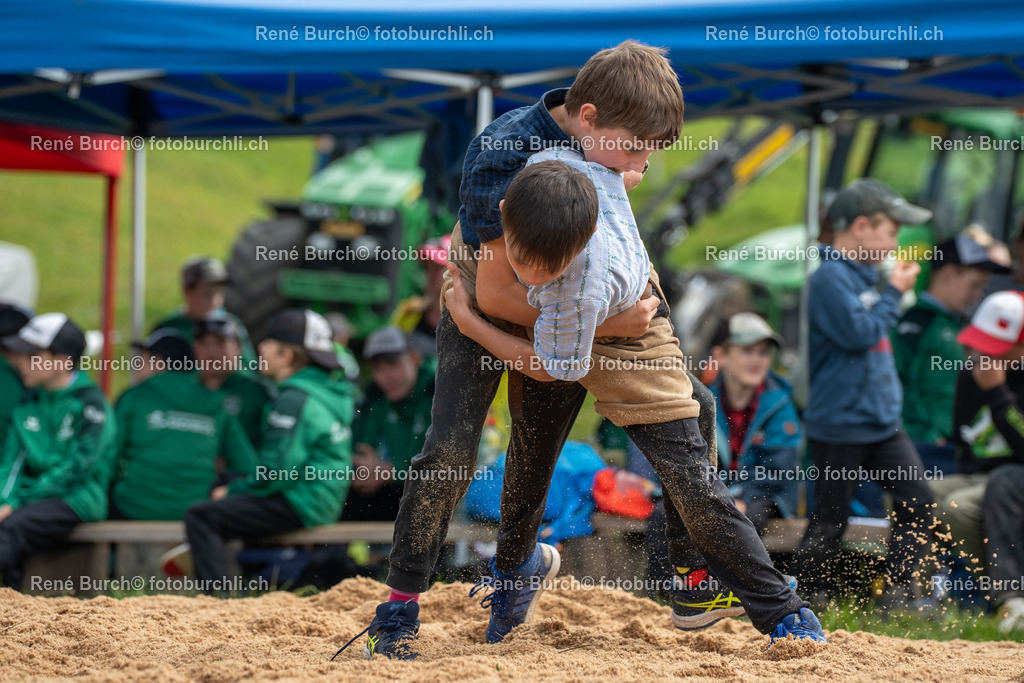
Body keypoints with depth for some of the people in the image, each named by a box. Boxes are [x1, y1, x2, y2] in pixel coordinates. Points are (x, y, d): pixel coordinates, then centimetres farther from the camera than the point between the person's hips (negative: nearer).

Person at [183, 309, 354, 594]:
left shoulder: (294, 399, -17)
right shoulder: (334, 391, 13)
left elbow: (275, 471, -21)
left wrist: (233, 490, -5)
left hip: (300, 505, -10)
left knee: (200, 517, -15)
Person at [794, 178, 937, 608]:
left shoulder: (864, 274, 12)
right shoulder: (830, 278, -15)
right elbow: (858, 334, -23)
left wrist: (895, 288, 11)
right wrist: (894, 292, -14)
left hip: (881, 420, 8)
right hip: (840, 423, -8)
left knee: (917, 500, -2)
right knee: (830, 519, 1)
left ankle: (900, 595, 2)